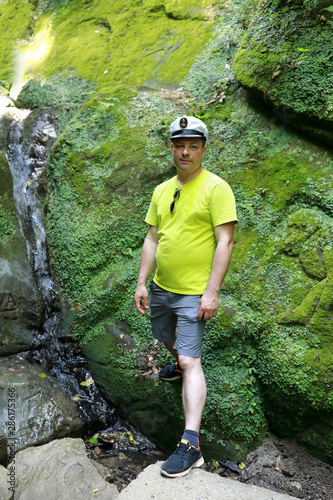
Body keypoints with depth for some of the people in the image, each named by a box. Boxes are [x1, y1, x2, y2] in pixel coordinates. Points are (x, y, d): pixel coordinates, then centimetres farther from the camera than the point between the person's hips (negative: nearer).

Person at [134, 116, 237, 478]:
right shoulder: (162, 190, 8)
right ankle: (179, 365, 60)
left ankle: (191, 444, -2)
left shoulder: (216, 188, -12)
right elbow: (152, 239, 11)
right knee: (167, 339, 27)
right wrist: (142, 282, 7)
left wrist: (211, 292, -20)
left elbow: (225, 242, -16)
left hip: (193, 292, -7)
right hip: (161, 287, 7)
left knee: (190, 360, -8)